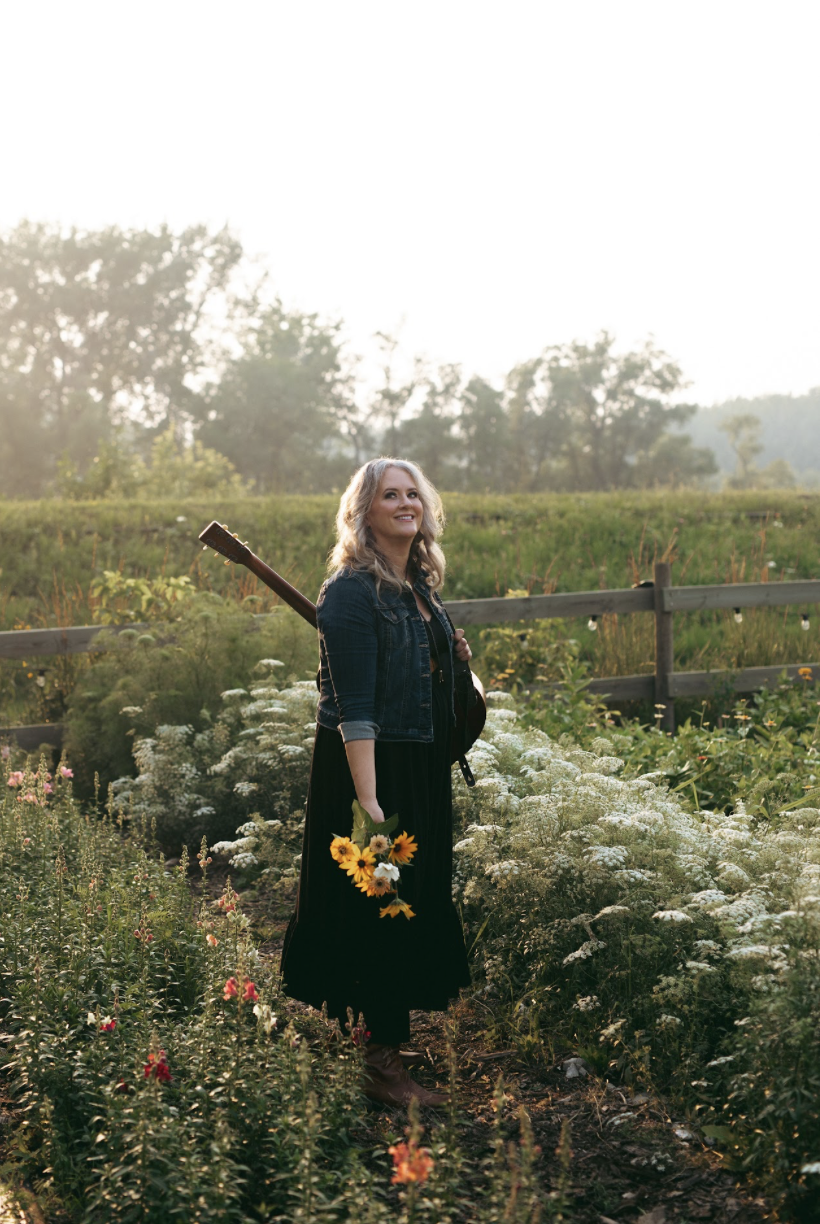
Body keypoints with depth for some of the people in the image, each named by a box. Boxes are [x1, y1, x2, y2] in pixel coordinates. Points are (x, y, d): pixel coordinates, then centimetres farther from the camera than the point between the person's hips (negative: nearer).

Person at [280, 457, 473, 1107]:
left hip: (425, 767, 9)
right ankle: (384, 1061, 10)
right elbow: (354, 708, -22)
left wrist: (453, 657, 6)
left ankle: (392, 1024, 34)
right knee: (382, 905, -1)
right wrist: (368, 802, -27)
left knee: (419, 899, 17)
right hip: (373, 765, -9)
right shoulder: (352, 591, -17)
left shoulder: (420, 584, 10)